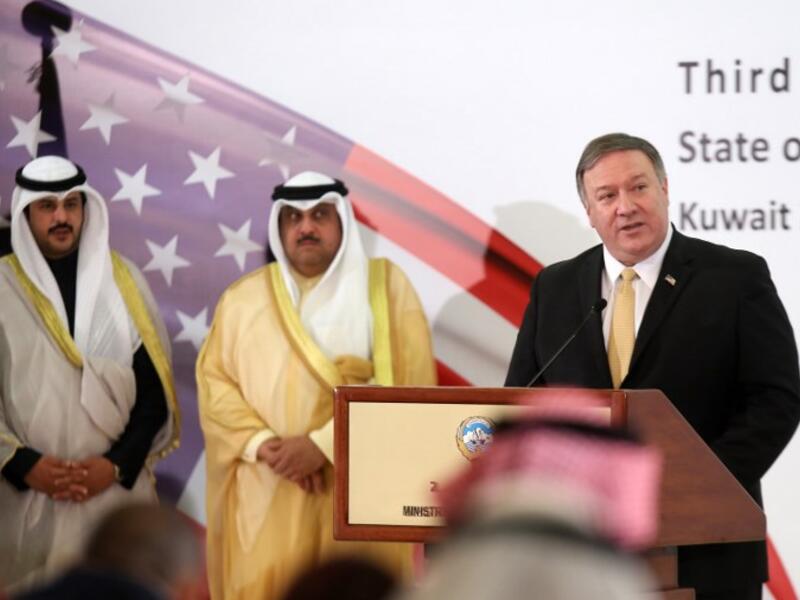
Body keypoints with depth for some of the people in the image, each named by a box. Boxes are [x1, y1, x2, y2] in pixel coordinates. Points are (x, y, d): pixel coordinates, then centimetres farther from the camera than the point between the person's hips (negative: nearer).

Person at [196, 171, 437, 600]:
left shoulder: (385, 285, 3)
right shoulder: (243, 299, 11)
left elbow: (408, 386, -6)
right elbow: (214, 380, 6)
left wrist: (323, 445, -13)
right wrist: (263, 445, -12)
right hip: (265, 498, 2)